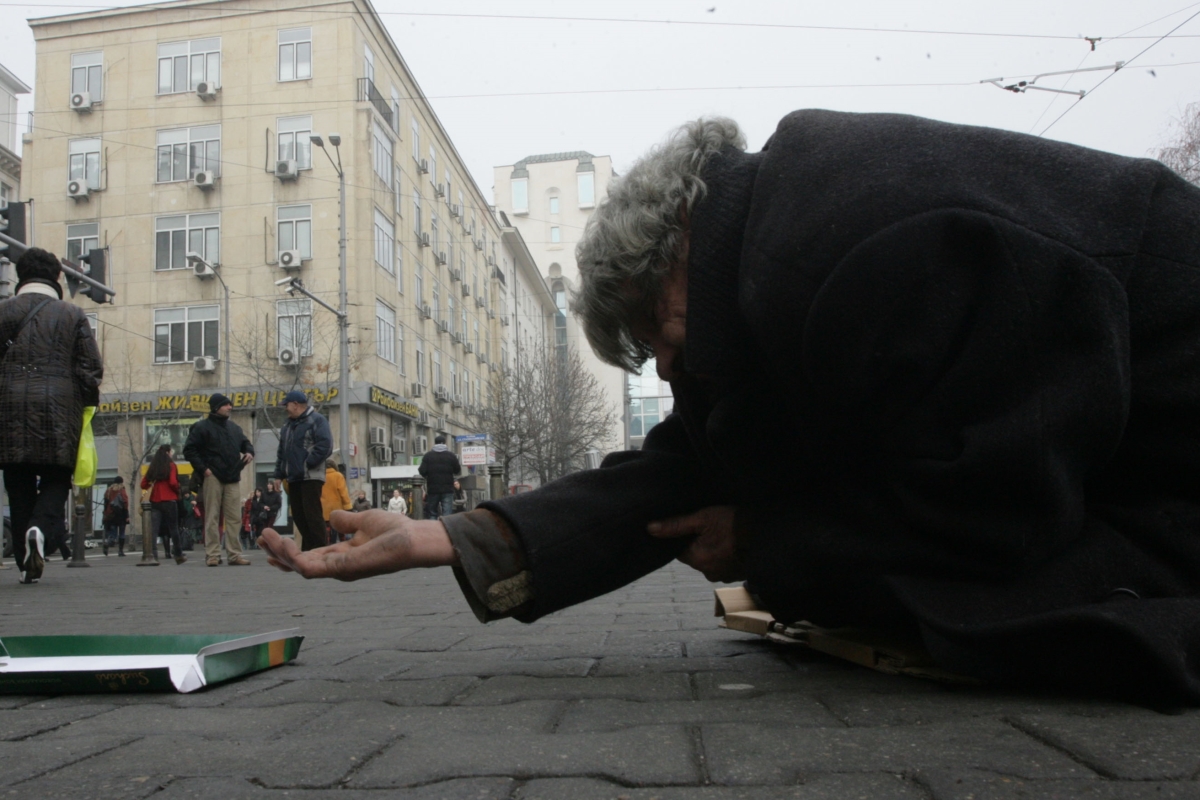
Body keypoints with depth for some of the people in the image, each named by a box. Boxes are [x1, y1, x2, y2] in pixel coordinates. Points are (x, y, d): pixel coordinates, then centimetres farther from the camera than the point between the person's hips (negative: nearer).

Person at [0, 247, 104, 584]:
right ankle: (40, 530, -20)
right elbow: (92, 368, 1)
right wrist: (85, 406, 12)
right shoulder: (72, 315, 5)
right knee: (56, 479, 8)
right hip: (59, 410, -1)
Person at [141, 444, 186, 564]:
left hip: (155, 500, 4)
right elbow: (173, 483, -14)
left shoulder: (152, 467, 9)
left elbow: (143, 484, 6)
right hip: (169, 500, -4)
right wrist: (177, 491, 4)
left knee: (154, 529, -2)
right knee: (173, 528, 6)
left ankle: (153, 555, -15)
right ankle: (178, 555, 15)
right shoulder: (171, 465, -4)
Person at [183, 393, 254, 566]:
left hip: (232, 478, 6)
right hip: (212, 477, -5)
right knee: (212, 517, -4)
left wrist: (249, 451, 5)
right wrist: (202, 468, -11)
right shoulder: (202, 427, -2)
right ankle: (212, 554, -1)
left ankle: (235, 554, 6)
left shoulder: (234, 427, 17)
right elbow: (189, 450, -5)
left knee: (234, 517, 3)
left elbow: (245, 442, 28)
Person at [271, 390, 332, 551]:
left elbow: (325, 446, -17)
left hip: (311, 477, -9)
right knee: (299, 516, 8)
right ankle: (308, 549, 15)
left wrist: (307, 464, -15)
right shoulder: (288, 424, 22)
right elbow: (281, 452, 25)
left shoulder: (317, 420, -5)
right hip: (294, 478, 9)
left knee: (312, 514, -12)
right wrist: (279, 474, 17)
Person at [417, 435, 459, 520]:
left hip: (433, 489, 1)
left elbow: (422, 471, -7)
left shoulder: (427, 456, -1)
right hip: (447, 489, -1)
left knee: (432, 514, 11)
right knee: (447, 514, -3)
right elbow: (457, 471, 5)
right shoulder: (451, 456, 0)